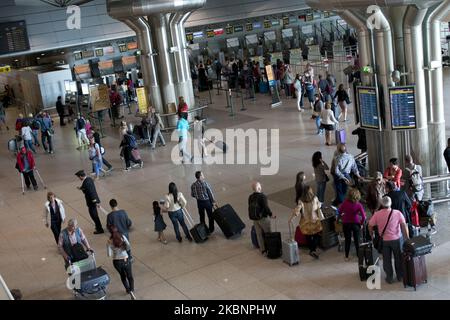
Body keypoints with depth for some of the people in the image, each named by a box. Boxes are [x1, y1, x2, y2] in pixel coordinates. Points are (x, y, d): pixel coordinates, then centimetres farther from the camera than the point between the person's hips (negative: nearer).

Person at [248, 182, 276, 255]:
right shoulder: (262, 196, -19)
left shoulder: (250, 197, 1)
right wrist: (271, 215, -7)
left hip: (254, 219, 6)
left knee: (259, 234, 11)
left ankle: (263, 250, 16)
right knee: (268, 233, 10)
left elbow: (250, 208, 9)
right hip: (263, 218, -6)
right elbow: (266, 207, -20)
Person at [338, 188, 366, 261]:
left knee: (347, 240, 16)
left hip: (346, 224, 2)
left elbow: (340, 211, -2)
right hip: (355, 224, -2)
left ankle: (346, 257, 25)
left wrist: (342, 218, 15)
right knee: (357, 240, 13)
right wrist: (361, 224, -3)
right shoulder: (358, 204, -16)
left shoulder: (345, 203, -11)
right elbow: (363, 216, -18)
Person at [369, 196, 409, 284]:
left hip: (384, 240, 0)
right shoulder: (397, 213, -10)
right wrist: (407, 238, -7)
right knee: (398, 258, 17)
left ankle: (389, 277, 20)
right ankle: (400, 276, 28)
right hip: (397, 239, 0)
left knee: (387, 260, 13)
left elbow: (370, 226, -3)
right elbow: (404, 226, -12)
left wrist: (371, 235, 14)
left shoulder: (377, 214, -9)